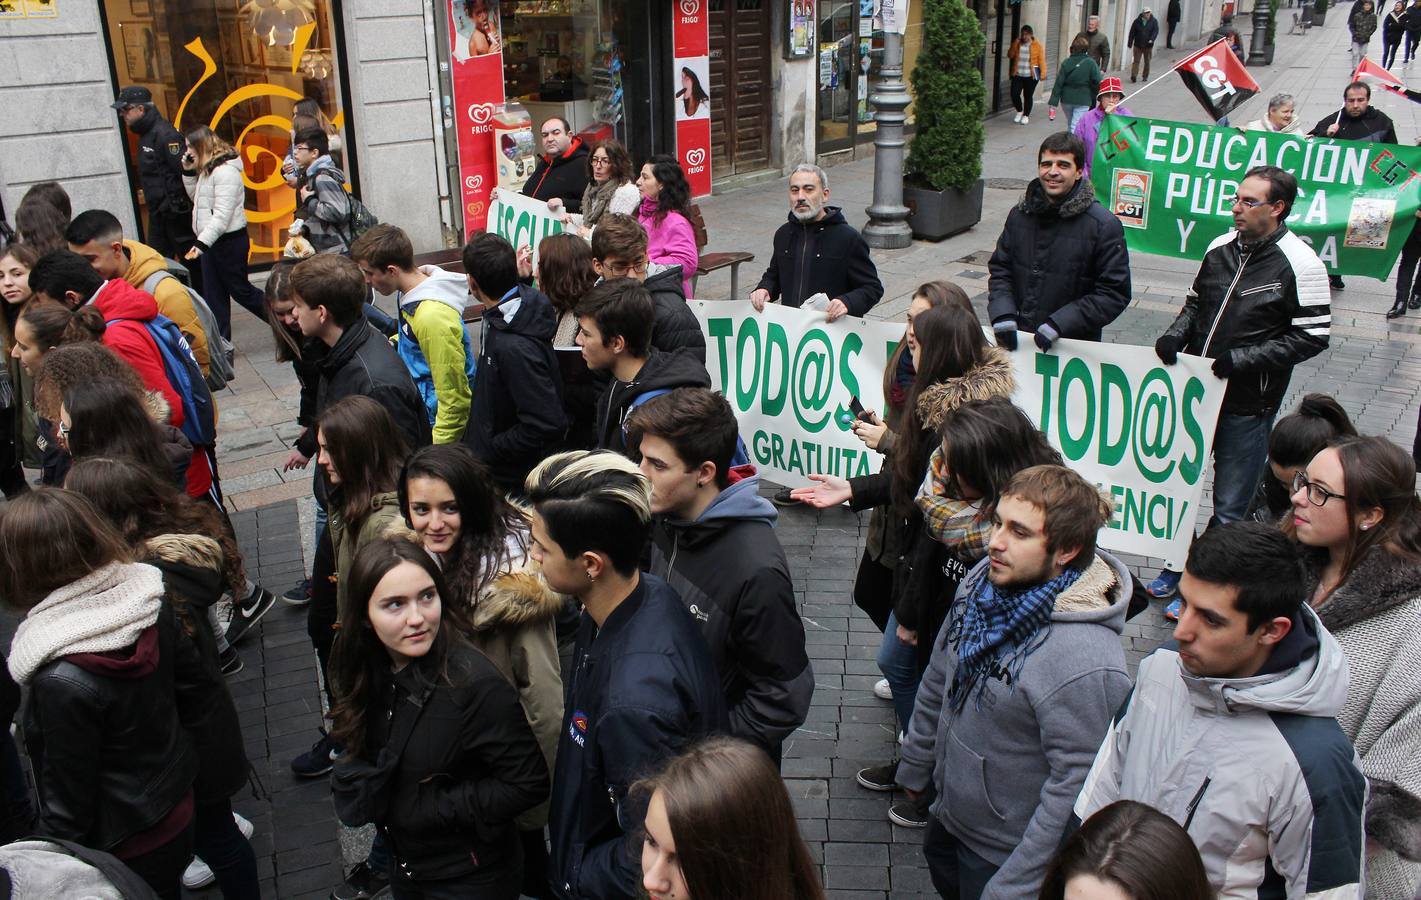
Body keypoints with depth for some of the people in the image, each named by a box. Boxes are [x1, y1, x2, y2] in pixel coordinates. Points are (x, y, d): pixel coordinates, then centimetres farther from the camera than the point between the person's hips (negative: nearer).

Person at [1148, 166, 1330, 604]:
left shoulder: (1299, 263, -12)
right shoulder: (1221, 248, 5)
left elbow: (1312, 337, -12)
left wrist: (1241, 360, -18)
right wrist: (1174, 335, -2)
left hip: (1248, 405, -6)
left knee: (1229, 507, 3)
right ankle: (1176, 564, 35)